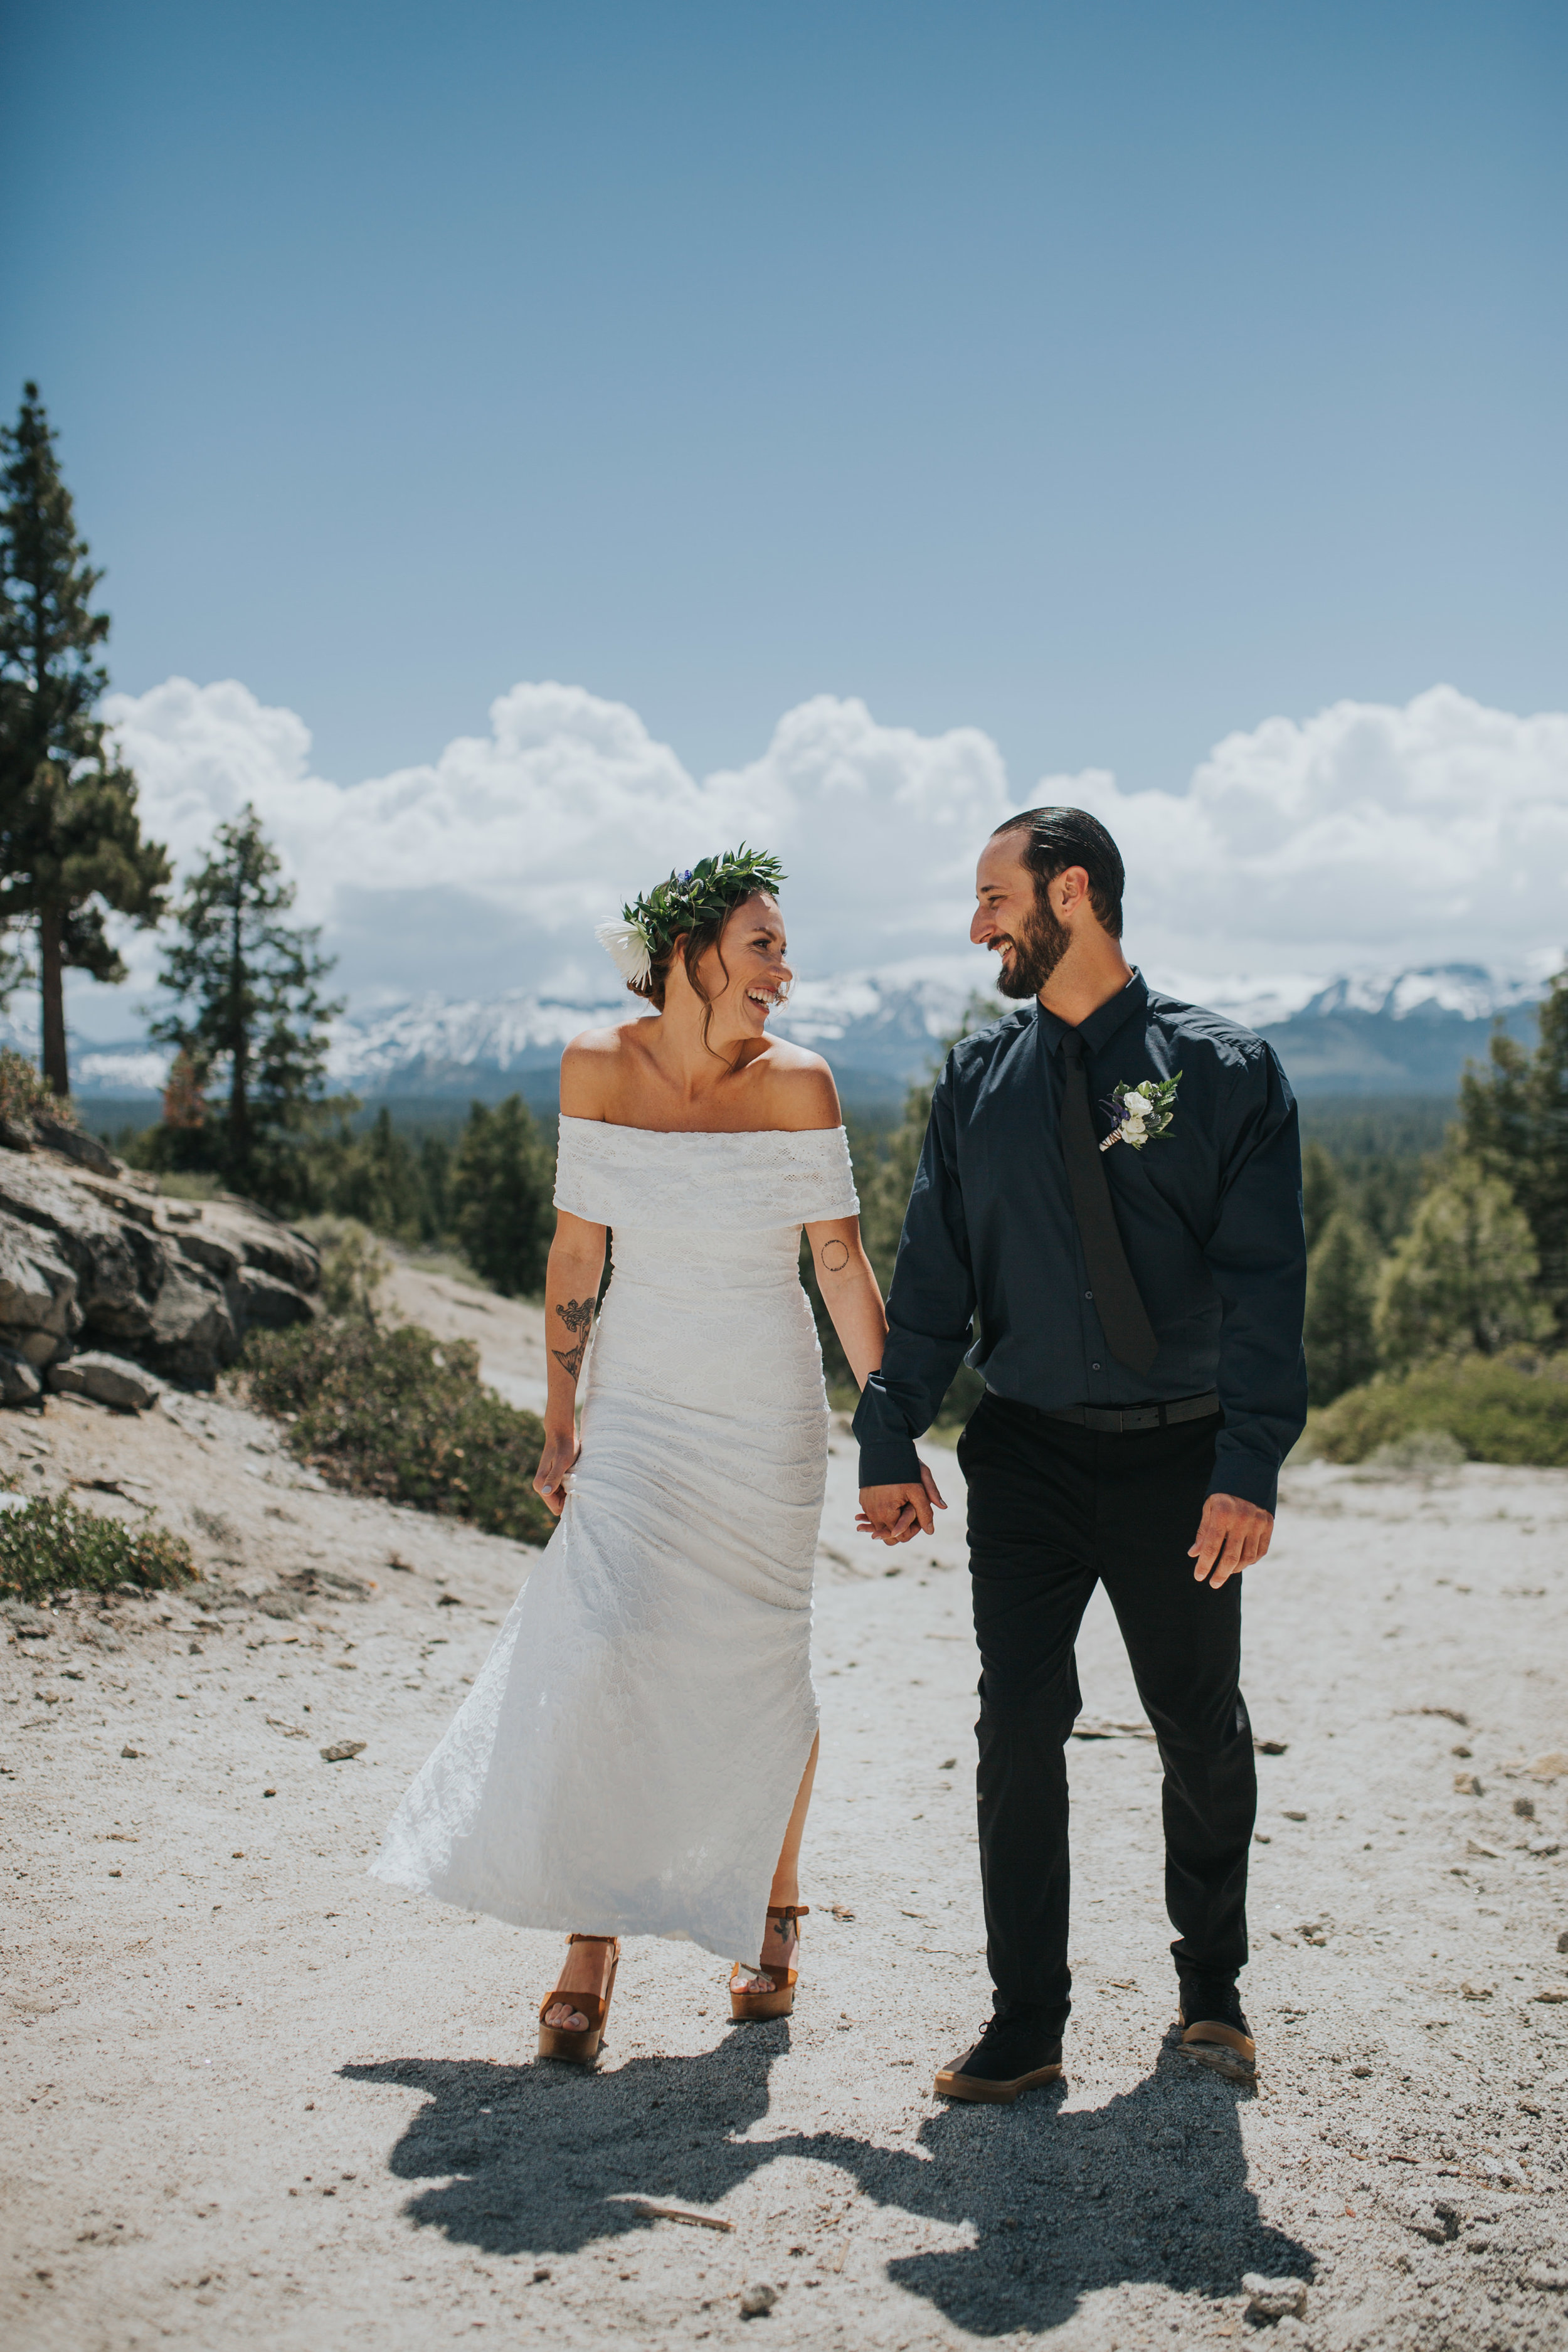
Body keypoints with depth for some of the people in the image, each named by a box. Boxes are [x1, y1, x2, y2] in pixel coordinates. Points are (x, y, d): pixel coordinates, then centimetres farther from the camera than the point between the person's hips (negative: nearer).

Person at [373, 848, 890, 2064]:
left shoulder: (795, 1082, -9)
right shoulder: (598, 1068, -5)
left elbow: (843, 1263, -7)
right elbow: (577, 1253, 2)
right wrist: (560, 1421, 2)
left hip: (767, 1413, -1)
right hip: (637, 1402, 1)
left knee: (761, 1662, 7)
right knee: (602, 1646, -10)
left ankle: (773, 1915, 29)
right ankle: (591, 1947, 4)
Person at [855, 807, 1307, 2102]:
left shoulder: (1224, 1070, -4)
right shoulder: (979, 1079, 6)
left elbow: (1263, 1280, -9)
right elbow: (933, 1271, 7)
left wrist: (1249, 1468, -17)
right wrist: (890, 1439, 1)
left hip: (1178, 1459, -1)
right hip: (1026, 1457, 2)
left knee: (1203, 1732, 12)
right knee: (1021, 1728, -2)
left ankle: (1211, 1983, 34)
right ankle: (1027, 2021, 11)